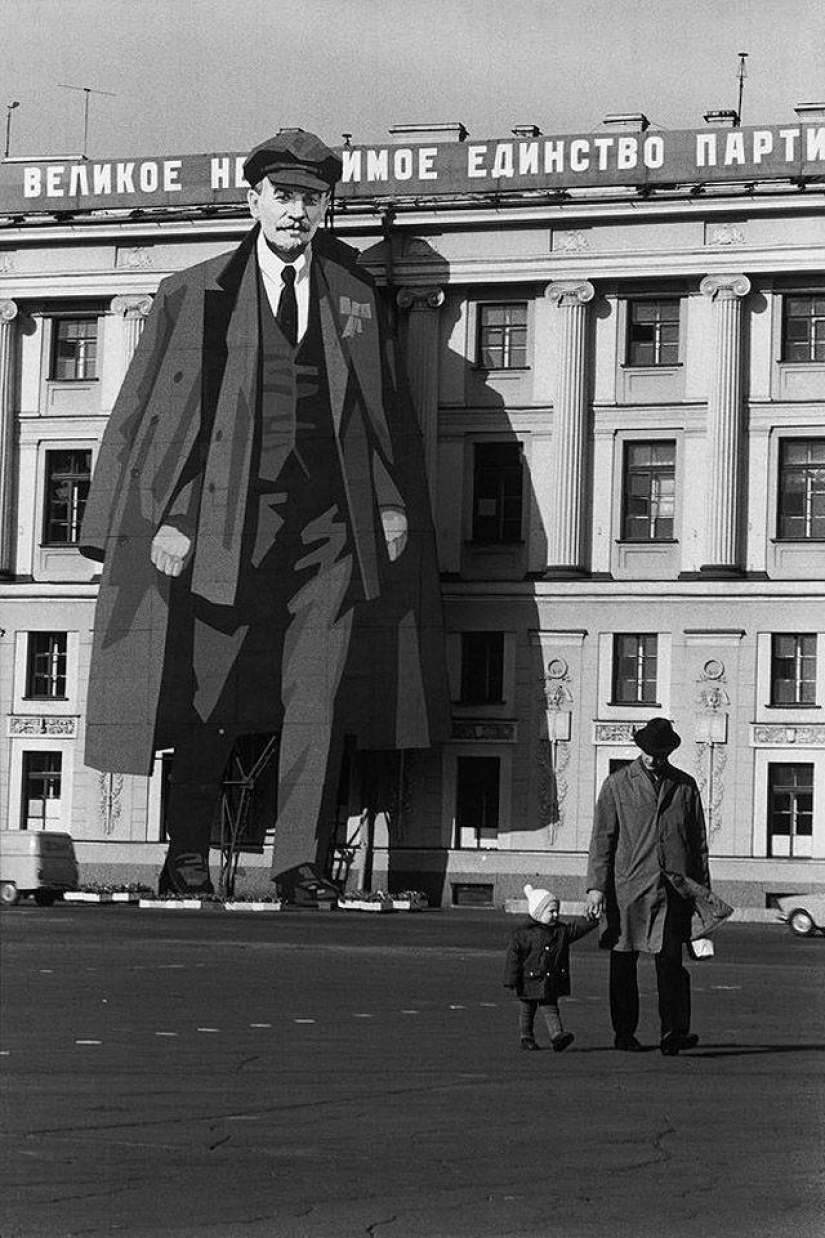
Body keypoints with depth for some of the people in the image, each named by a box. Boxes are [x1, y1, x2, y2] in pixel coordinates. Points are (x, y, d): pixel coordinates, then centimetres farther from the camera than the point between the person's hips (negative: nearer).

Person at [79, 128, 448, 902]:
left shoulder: (355, 298, 12)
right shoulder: (194, 295, 4)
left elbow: (387, 410, 16)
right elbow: (154, 411, 2)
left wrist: (392, 502, 8)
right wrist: (167, 516, -6)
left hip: (331, 526, 2)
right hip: (231, 517, -2)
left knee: (318, 698, -2)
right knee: (206, 695, 3)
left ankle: (302, 864, 2)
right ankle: (187, 856, 15)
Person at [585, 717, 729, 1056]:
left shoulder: (685, 786, 12)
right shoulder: (617, 784, 5)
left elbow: (699, 842, 16)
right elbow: (602, 838, 3)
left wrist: (703, 890, 12)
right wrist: (596, 886, -5)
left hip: (674, 887, 0)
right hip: (627, 887, 0)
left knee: (670, 961, -10)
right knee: (623, 962, 5)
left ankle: (673, 1034, -16)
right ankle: (624, 1033, 16)